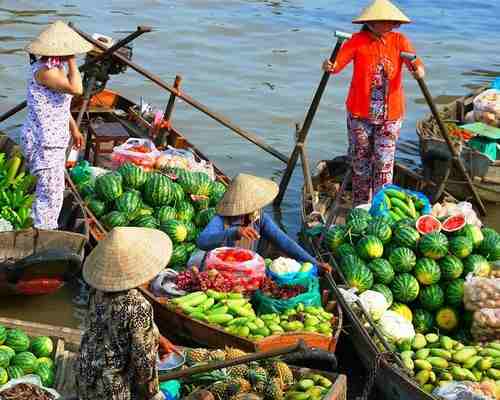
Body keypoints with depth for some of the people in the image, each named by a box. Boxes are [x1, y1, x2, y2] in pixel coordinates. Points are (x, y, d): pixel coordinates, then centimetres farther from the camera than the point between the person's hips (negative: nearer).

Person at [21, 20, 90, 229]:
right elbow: (76, 89, -35)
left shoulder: (55, 67, 9)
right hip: (43, 141, -11)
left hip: (53, 139, 11)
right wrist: (71, 61, -23)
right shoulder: (44, 70, -23)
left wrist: (73, 128, 25)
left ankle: (48, 231, 35)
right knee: (50, 191, -5)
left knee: (54, 189, 21)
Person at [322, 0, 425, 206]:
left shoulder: (399, 41, -1)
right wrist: (330, 67, -40)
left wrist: (419, 70, -38)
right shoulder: (357, 41, -6)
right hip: (359, 114, 0)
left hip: (390, 114, 0)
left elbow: (415, 63, -15)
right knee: (360, 160, 11)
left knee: (384, 162, -2)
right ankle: (360, 206, 28)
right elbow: (338, 63, -17)